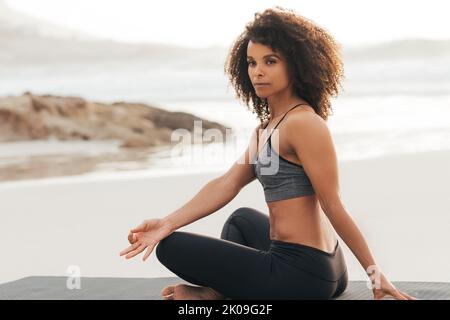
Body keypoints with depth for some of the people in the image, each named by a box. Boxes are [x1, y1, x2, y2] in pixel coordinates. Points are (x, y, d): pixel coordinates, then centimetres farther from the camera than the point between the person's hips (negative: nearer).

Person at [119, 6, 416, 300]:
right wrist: (168, 223, -6)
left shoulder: (303, 124, -15)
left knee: (172, 247, -2)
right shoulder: (265, 129, 14)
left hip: (300, 274, -9)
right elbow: (226, 184, 6)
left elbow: (333, 205, -16)